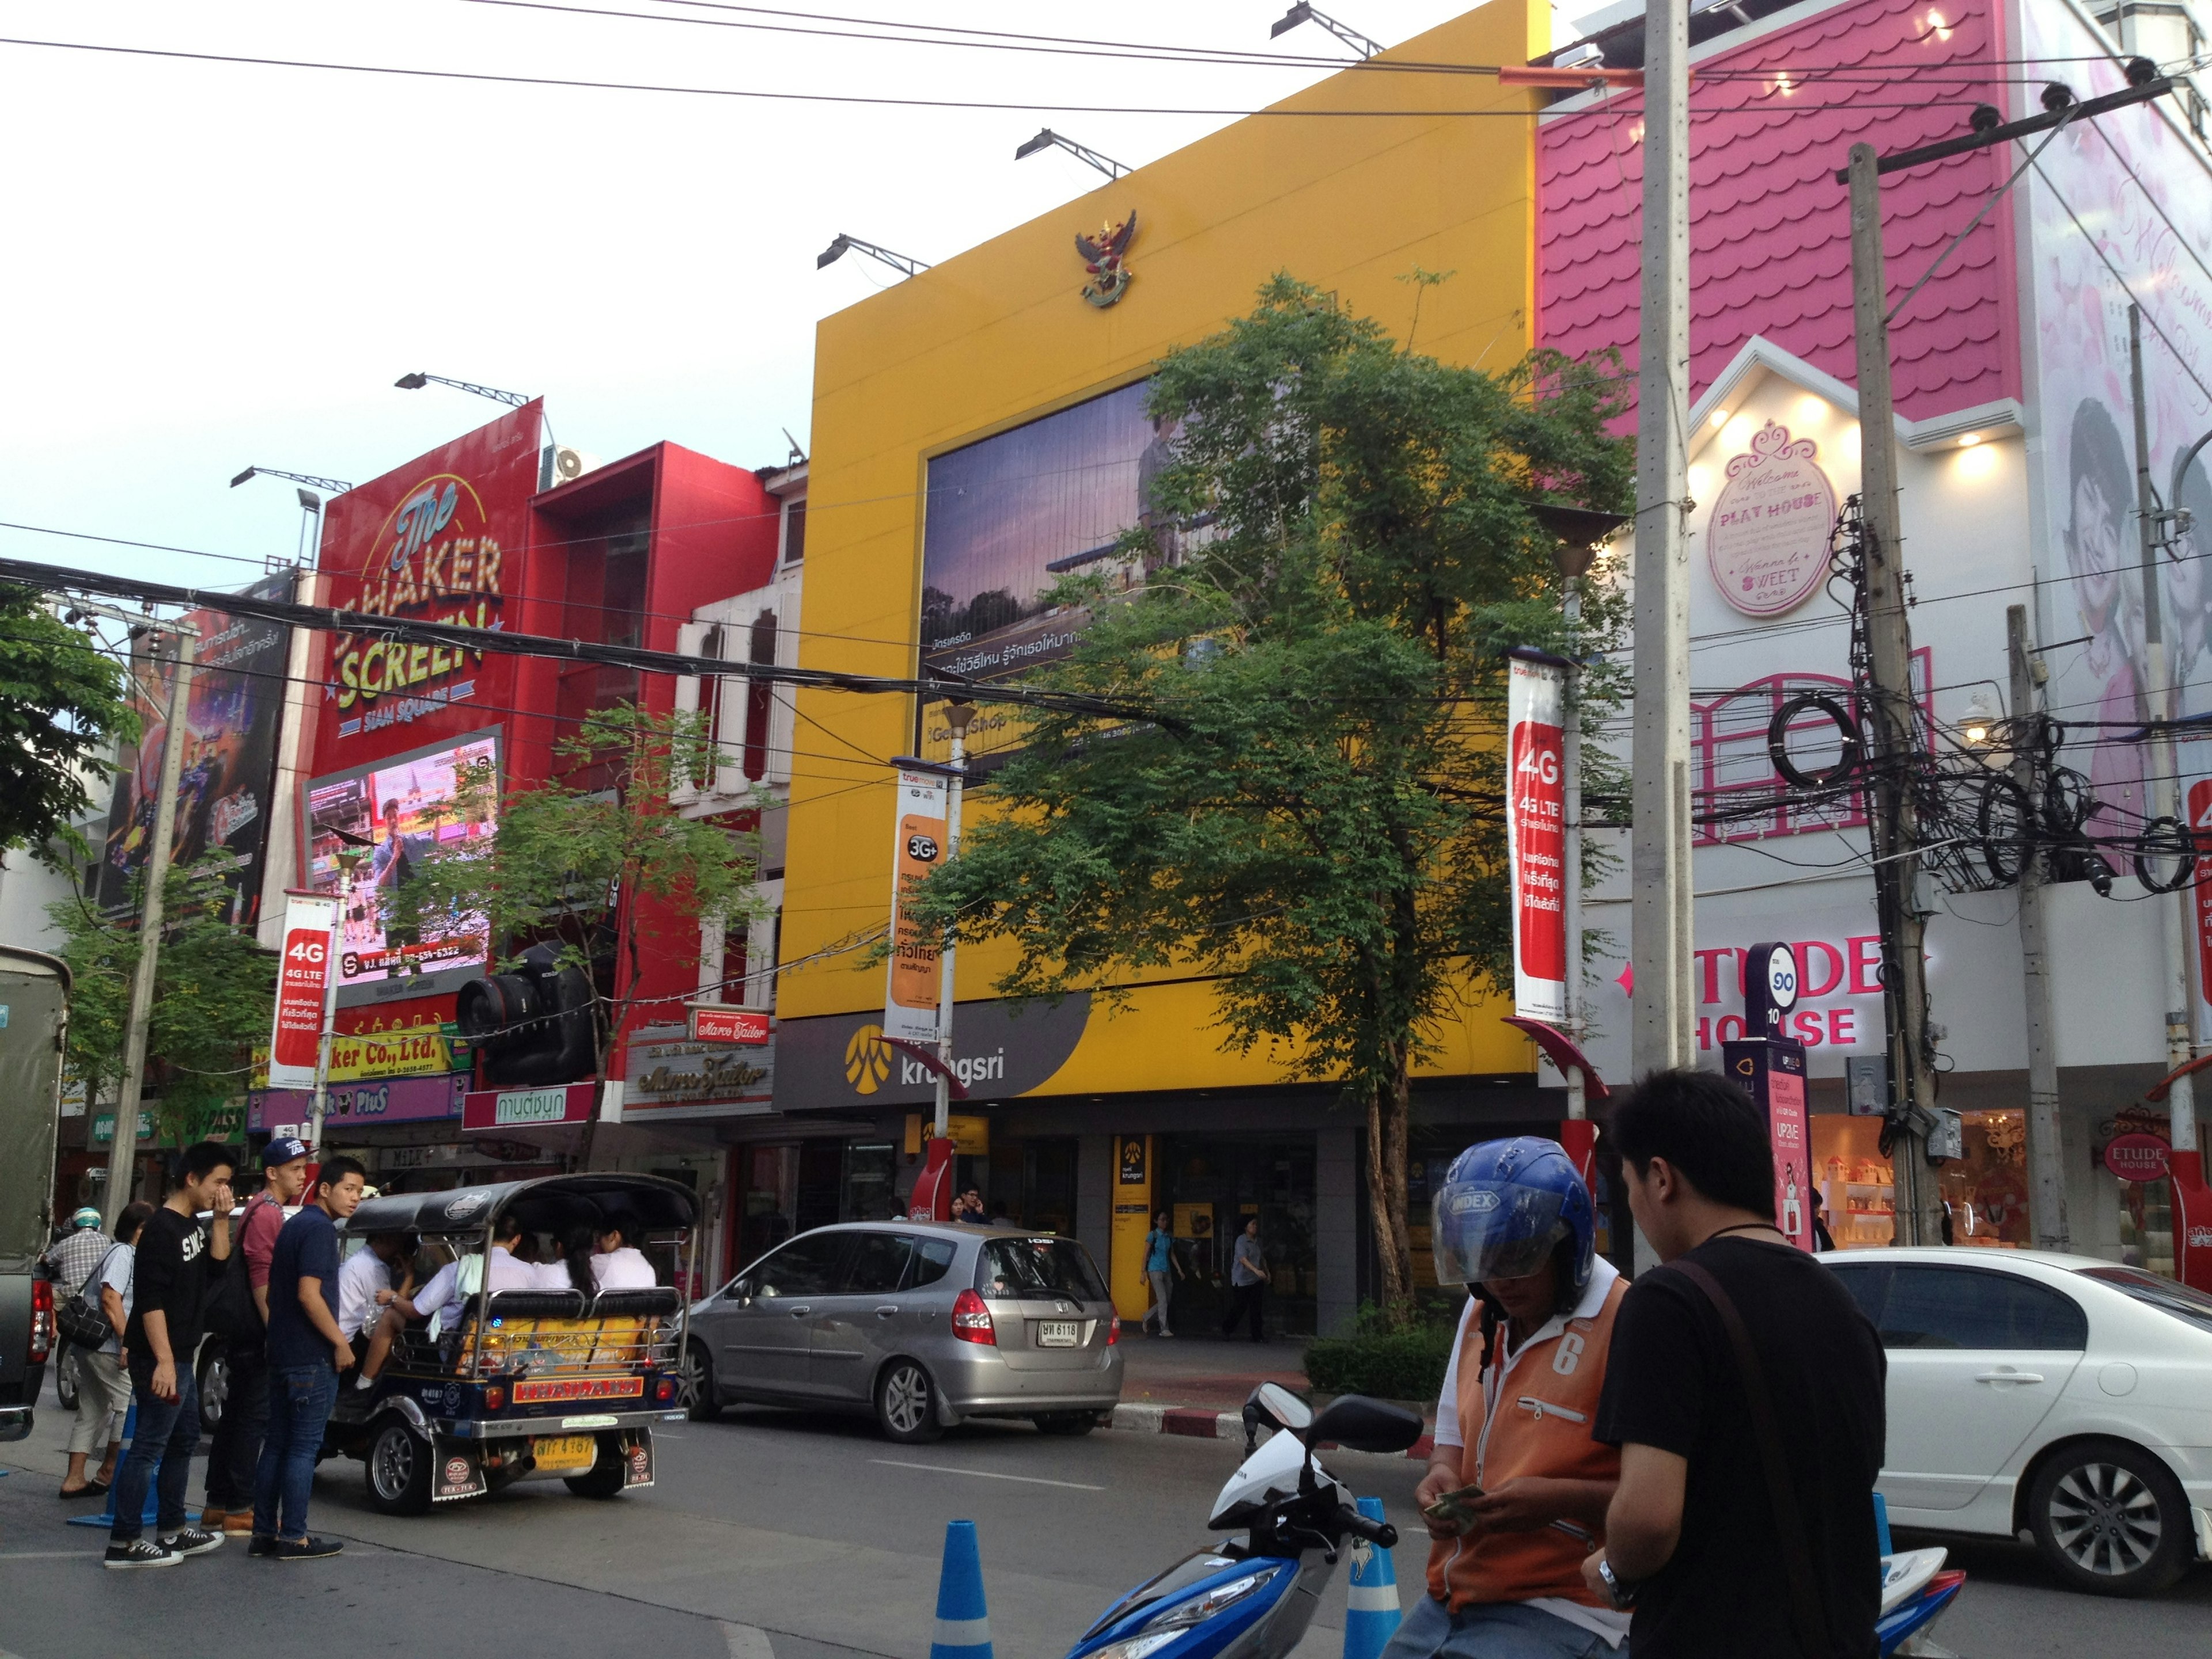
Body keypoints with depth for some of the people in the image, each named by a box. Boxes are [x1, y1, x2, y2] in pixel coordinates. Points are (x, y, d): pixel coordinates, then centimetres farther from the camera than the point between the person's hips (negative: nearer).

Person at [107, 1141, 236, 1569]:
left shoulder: (191, 1223, 11)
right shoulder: (161, 1228, -17)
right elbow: (150, 1300, -22)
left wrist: (221, 1220, -3)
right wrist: (162, 1360, -26)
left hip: (181, 1356, 10)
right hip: (159, 1358, -10)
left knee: (185, 1440, 18)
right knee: (149, 1448, -7)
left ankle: (171, 1530, 28)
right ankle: (123, 1543, -2)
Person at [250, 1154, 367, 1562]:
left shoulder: (293, 1225, 16)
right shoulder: (319, 1228, -15)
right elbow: (309, 1294, -22)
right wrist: (341, 1343, -16)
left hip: (283, 1354, 10)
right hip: (312, 1357, -10)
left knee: (276, 1444, 12)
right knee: (304, 1447, -4)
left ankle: (264, 1532, 17)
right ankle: (293, 1537, 0)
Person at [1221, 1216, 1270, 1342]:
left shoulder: (1257, 1241, 9)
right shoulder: (1241, 1240, -14)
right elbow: (1243, 1259, -26)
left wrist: (1267, 1271, 18)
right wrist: (1256, 1271, -38)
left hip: (1256, 1280, 6)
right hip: (1242, 1280, -6)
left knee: (1256, 1308, 1)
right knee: (1240, 1308, 1)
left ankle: (1257, 1335, 3)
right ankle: (1227, 1328, 25)